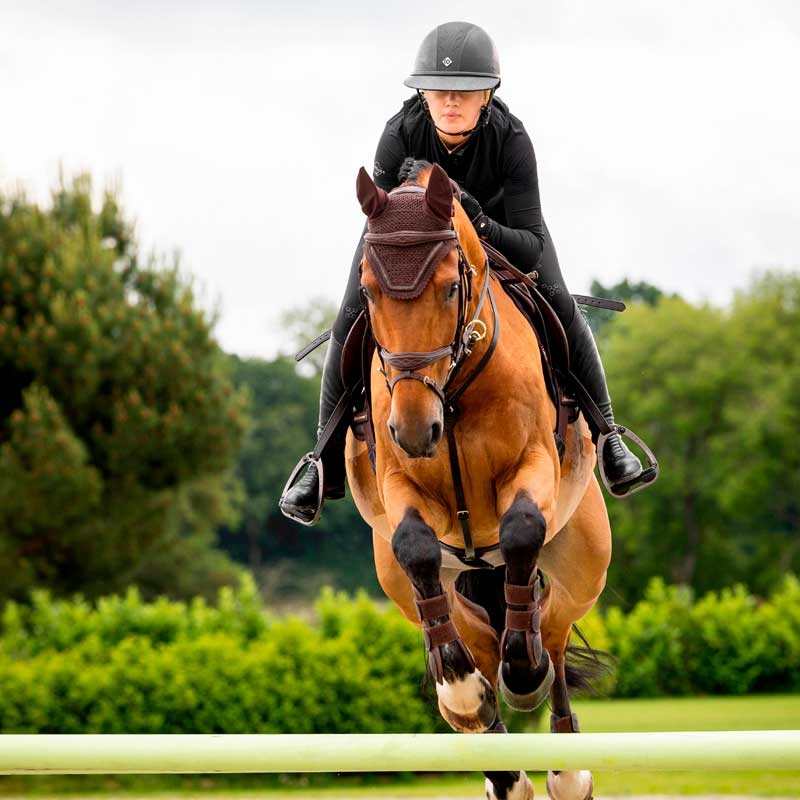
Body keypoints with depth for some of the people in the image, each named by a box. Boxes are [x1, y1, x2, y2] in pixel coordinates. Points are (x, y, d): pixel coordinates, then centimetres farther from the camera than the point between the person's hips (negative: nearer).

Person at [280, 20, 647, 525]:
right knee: (352, 322, -13)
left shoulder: (510, 138, -36)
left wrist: (482, 225, -55)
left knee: (560, 308, -15)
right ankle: (328, 462, 3)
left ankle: (604, 433, 7)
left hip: (498, 225, 0)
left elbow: (532, 248, -37)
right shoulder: (401, 134, -34)